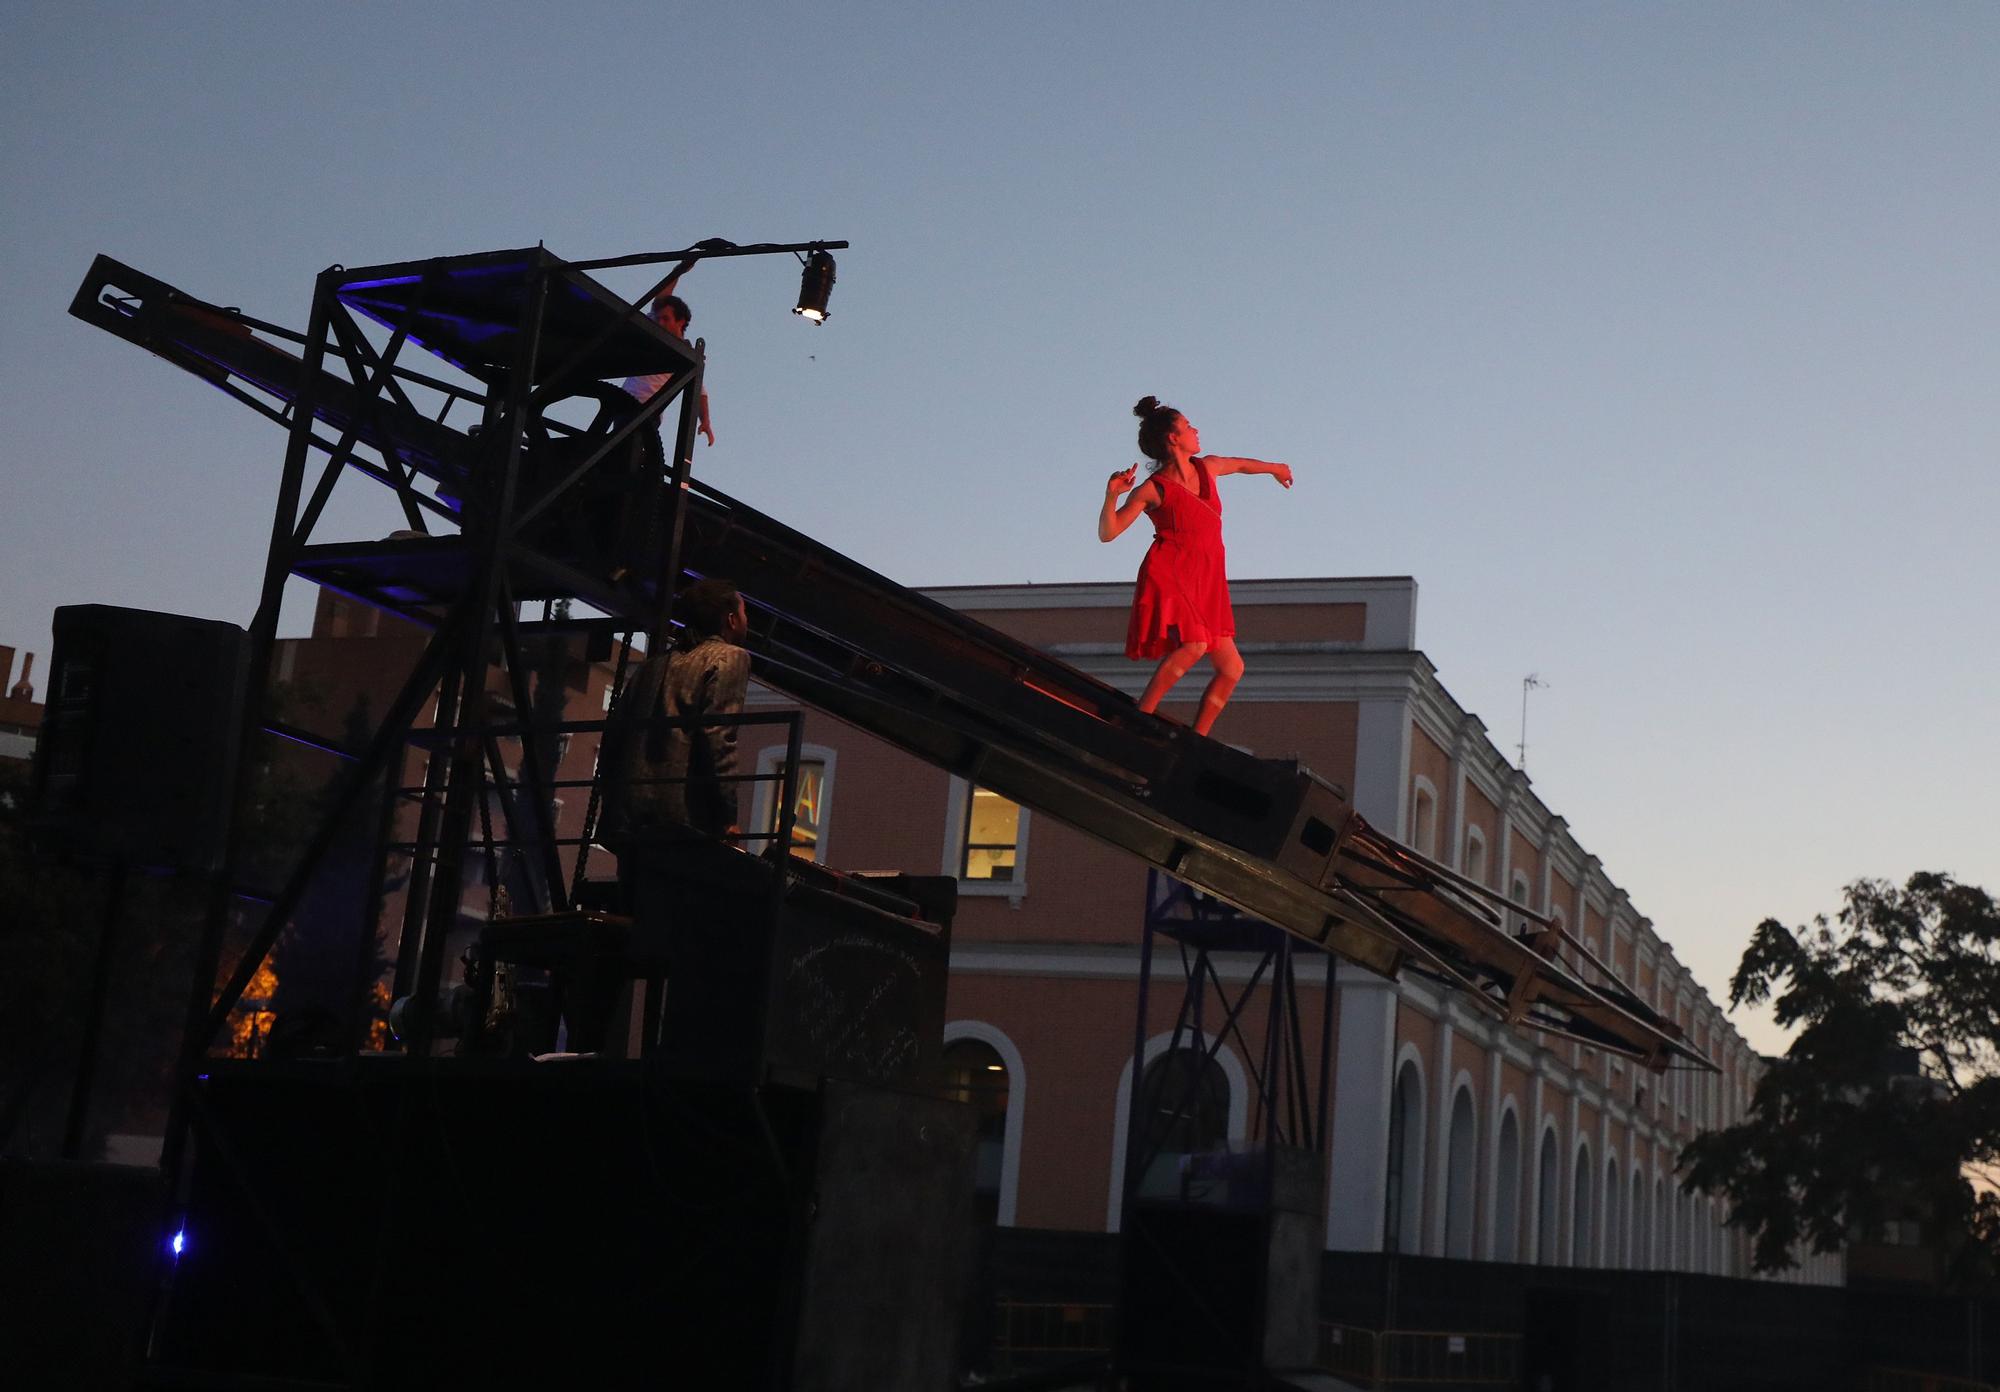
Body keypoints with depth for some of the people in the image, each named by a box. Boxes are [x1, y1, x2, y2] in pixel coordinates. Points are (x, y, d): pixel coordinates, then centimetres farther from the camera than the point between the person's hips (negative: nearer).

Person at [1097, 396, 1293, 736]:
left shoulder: (1208, 467, 14)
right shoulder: (1152, 489, -5)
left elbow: (1241, 464, 38)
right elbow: (1107, 533, -8)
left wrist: (1273, 468, 55)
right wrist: (1111, 496, -25)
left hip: (1206, 582, 8)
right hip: (1170, 573, -8)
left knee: (1231, 669, 3)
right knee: (1193, 645, -31)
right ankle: (1139, 718, -26)